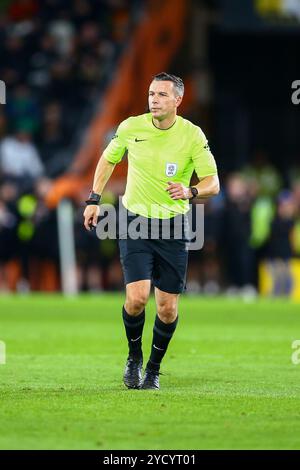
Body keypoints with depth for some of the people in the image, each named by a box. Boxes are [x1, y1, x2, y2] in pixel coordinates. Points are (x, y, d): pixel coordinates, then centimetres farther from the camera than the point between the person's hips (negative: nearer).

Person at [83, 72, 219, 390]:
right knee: (137, 298, -17)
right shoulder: (130, 128, -5)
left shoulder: (192, 135, -8)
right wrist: (94, 200, 10)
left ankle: (154, 369, 24)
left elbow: (213, 183, -9)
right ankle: (134, 357, 11)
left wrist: (190, 191, -30)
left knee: (167, 308, 1)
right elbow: (108, 159, 14)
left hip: (173, 228, 0)